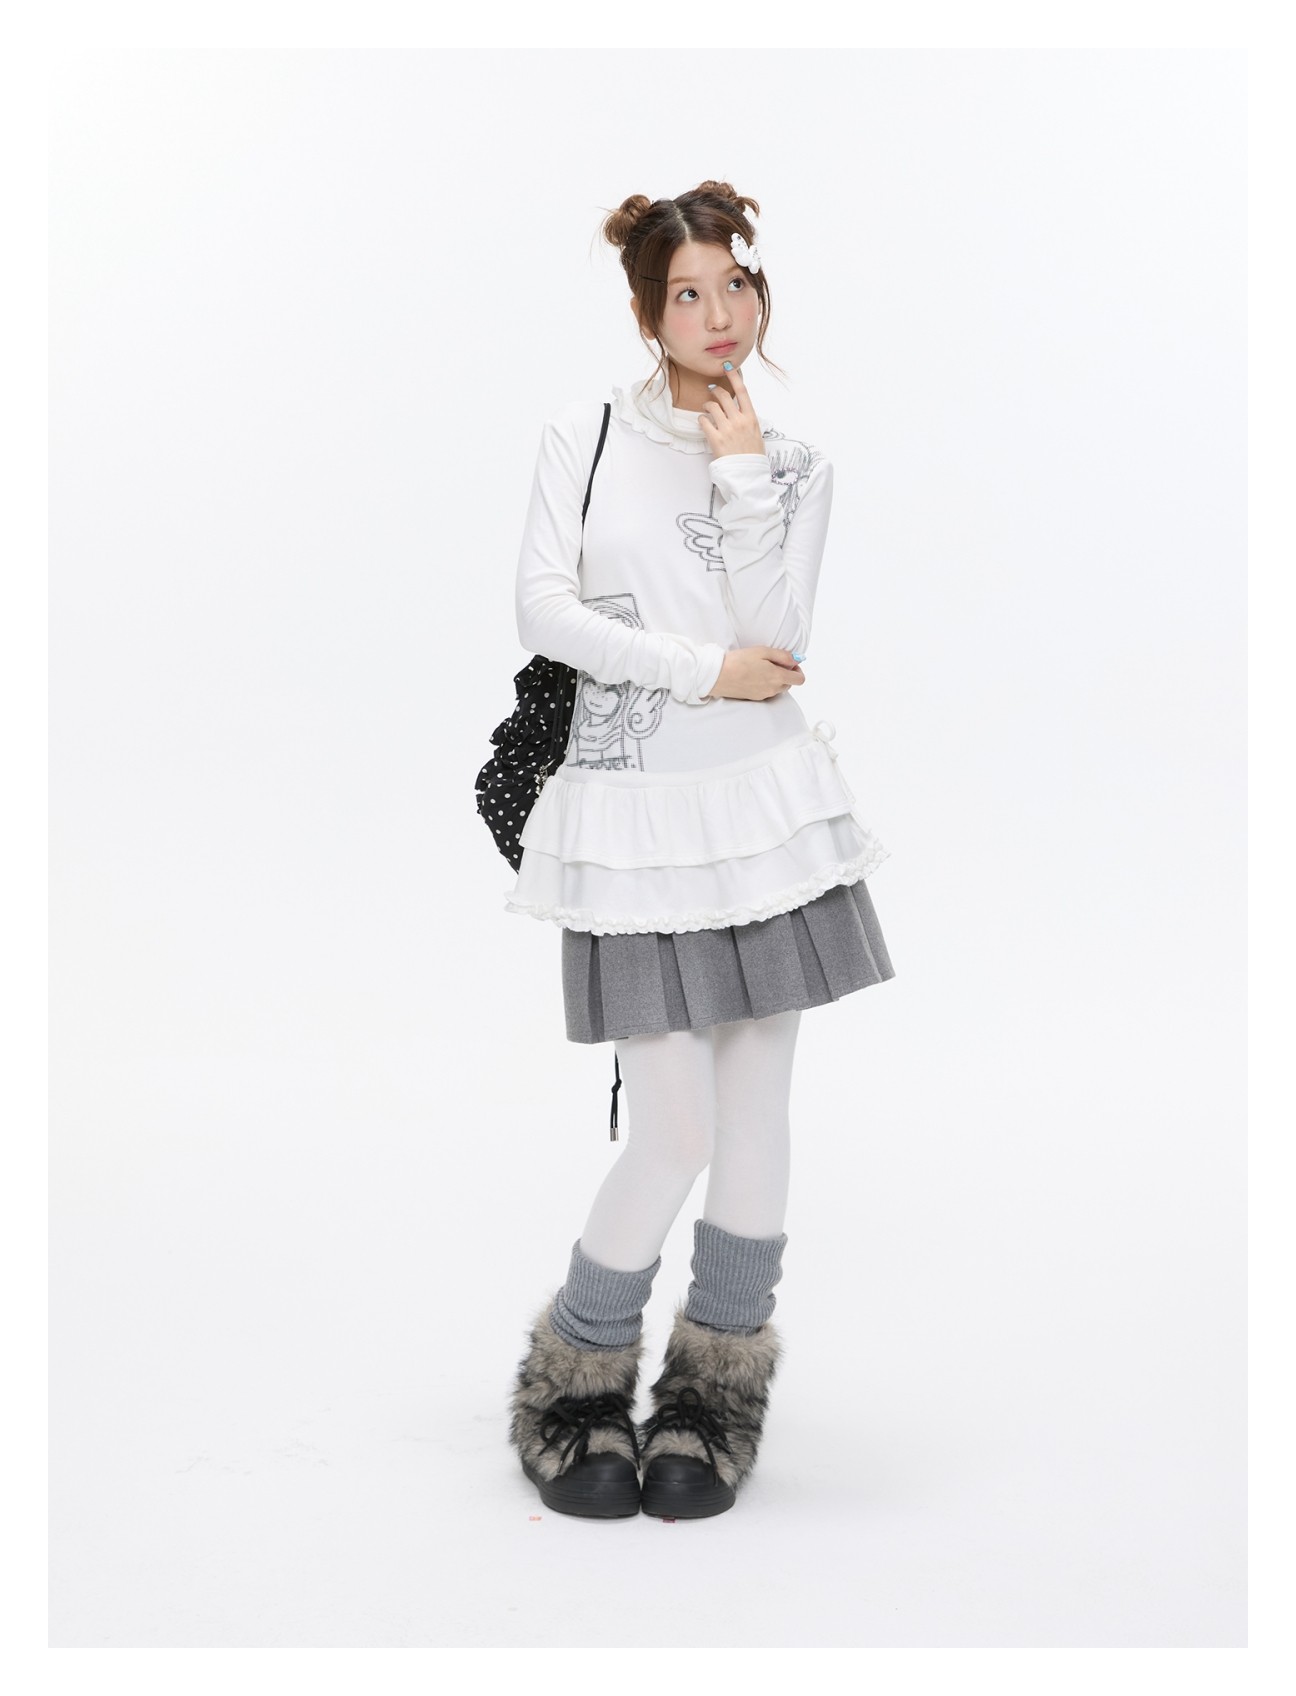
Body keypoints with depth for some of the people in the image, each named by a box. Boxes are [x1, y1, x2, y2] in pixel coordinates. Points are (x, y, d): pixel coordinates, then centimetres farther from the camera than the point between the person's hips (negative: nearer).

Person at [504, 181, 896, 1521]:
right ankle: (573, 1383, 18)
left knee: (754, 1113, 5)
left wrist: (742, 479, -6)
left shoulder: (794, 467, 9)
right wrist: (702, 668, -9)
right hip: (633, 816, -2)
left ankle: (715, 1392, 23)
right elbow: (543, 613, -5)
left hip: (763, 803, 2)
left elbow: (777, 644, -3)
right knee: (676, 1131, -5)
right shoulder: (581, 440, 6)